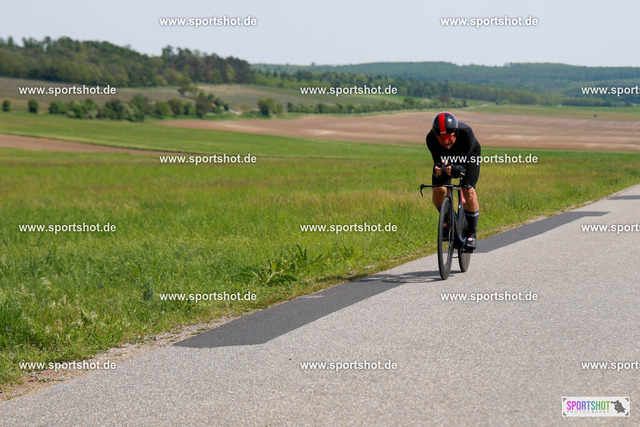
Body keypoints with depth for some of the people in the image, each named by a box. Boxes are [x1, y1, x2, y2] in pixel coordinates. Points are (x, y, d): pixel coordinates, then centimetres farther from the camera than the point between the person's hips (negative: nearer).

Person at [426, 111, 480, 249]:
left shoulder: (466, 133, -40)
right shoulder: (431, 138, -34)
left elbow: (463, 164, -35)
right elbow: (437, 160, -28)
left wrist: (455, 169, -57)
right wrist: (438, 169, -52)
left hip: (469, 155, -2)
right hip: (445, 157, 2)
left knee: (468, 190, -20)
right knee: (438, 191, -16)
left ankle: (472, 234, -7)